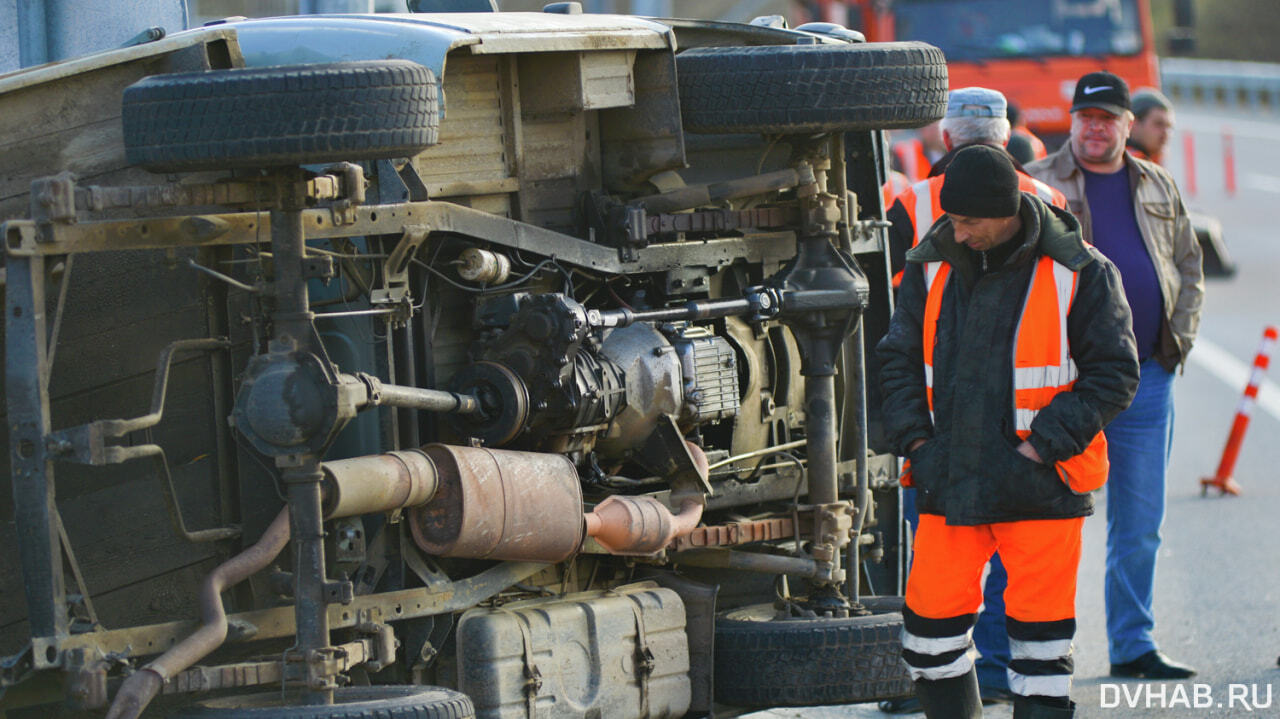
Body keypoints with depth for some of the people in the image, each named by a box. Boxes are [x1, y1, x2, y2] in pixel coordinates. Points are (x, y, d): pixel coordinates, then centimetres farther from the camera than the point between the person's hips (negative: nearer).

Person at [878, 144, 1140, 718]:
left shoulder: (1079, 273, -5)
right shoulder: (932, 266, 6)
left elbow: (1113, 374, -4)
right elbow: (898, 359, 14)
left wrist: (1042, 444, -11)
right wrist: (917, 439, 0)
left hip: (1039, 488, -4)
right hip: (948, 480, 4)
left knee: (1039, 632, 0)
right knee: (930, 619, 3)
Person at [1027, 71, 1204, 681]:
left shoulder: (1158, 188, 14)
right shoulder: (1036, 185, 1)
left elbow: (1189, 266, 20)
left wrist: (1180, 337, 8)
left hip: (1146, 377, 4)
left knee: (1140, 525, 8)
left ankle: (1132, 646, 17)